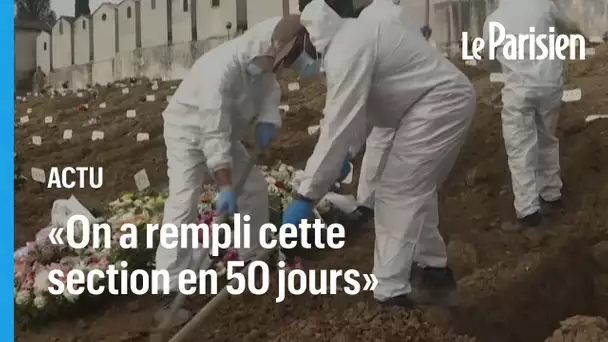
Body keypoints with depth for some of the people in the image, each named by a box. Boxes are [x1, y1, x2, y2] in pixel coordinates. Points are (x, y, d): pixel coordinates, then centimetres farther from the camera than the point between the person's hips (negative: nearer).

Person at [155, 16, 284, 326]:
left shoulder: (261, 63, -14)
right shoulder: (220, 69, -38)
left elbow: (270, 93, 1)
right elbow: (214, 135, -37)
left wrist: (267, 122, -23)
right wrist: (225, 187, -37)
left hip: (224, 130, 8)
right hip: (188, 131, -8)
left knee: (255, 189, 10)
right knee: (183, 202, -19)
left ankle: (253, 257, 30)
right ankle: (171, 291, -19)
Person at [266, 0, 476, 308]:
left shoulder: (345, 51, -24)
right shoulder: (344, 40, 9)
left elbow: (337, 126, -27)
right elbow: (355, 110, 19)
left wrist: (305, 196, -24)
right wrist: (347, 155, 14)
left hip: (441, 101, -11)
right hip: (444, 99, 11)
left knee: (396, 194, -10)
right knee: (414, 189, 20)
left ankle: (390, 294, -7)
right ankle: (436, 272, 33)